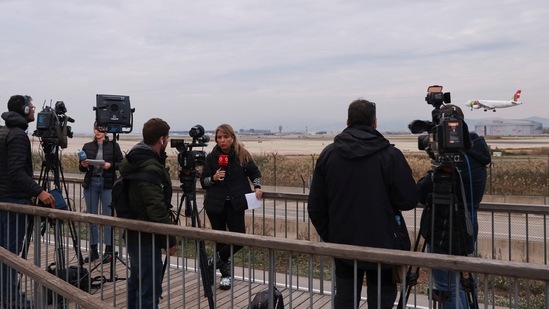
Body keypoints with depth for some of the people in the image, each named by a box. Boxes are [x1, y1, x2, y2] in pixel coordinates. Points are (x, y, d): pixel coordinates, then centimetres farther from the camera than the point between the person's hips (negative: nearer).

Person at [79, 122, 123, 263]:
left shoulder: (113, 146, 2)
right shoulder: (87, 146, 10)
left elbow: (121, 164, 1)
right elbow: (81, 168, 12)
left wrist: (110, 165, -17)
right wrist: (83, 165, -10)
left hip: (107, 184, -3)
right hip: (91, 183, 3)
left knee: (108, 216, -2)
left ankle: (109, 250, 7)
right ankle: (93, 250, 16)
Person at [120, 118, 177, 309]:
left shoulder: (135, 160, 6)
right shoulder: (150, 168, -23)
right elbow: (157, 209, -26)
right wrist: (169, 239, -18)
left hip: (134, 234, 10)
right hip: (147, 238, -10)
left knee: (136, 284, 22)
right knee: (149, 291, -2)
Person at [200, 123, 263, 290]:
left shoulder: (242, 155, -1)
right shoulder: (211, 157, 1)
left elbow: (255, 172, 12)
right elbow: (203, 181, 6)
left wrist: (257, 186, -5)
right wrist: (213, 178, -14)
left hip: (235, 204, 0)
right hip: (215, 204, 0)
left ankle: (214, 261, 17)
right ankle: (226, 272, 25)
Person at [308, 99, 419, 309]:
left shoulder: (328, 154, -2)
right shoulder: (390, 155, -12)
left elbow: (315, 206, 1)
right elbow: (409, 200, -11)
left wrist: (328, 237, 13)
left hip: (343, 244, 3)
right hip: (381, 244, -3)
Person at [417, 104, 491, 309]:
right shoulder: (474, 153, 6)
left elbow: (423, 194, -19)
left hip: (444, 234, -10)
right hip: (462, 230, 10)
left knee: (447, 289, 3)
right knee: (455, 285, 23)